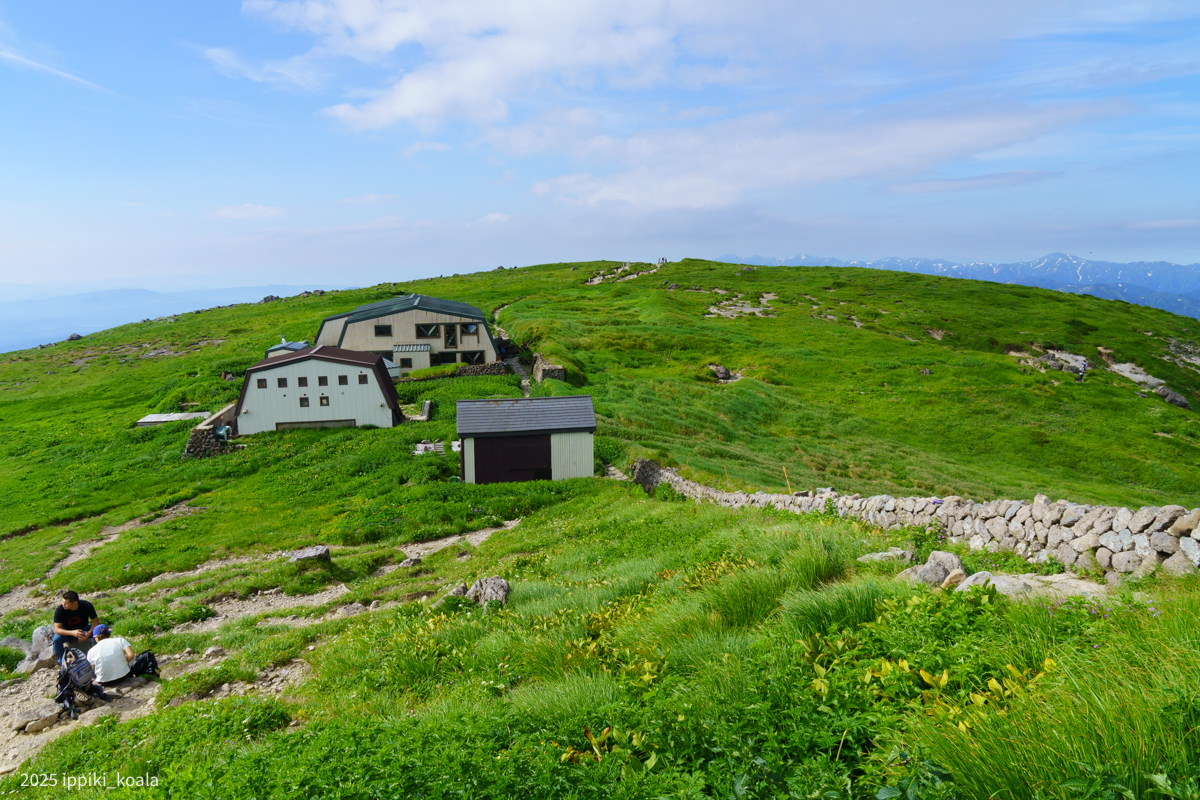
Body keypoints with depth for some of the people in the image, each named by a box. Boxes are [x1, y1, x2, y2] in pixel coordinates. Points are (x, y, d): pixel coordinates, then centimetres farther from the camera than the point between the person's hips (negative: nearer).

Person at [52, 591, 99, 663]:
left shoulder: (87, 606, -21)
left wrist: (89, 632, -35)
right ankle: (62, 662, -10)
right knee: (57, 639, -33)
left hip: (83, 629, 0)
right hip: (67, 632, 0)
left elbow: (95, 621, -14)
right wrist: (72, 633, -43)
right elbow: (57, 629, -25)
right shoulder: (59, 610, -24)